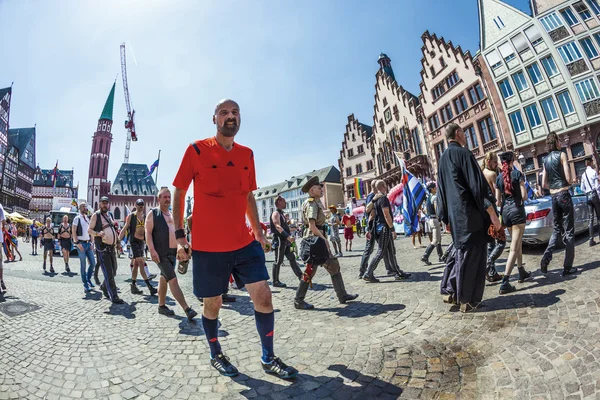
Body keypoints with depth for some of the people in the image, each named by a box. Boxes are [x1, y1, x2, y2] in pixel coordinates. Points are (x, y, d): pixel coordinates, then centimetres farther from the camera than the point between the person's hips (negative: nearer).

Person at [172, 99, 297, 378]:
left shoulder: (247, 154, 8)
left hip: (244, 242, 4)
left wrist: (258, 230, 14)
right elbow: (179, 193, 0)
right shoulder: (196, 150, -5)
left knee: (263, 295, 0)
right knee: (212, 303, 11)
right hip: (207, 245, -3)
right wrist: (179, 235, -5)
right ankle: (216, 356, 37)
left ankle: (268, 359, 20)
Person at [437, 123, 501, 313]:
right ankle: (467, 300, 9)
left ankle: (451, 290, 19)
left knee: (461, 253, 17)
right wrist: (492, 213, -13)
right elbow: (478, 185, -15)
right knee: (471, 256, 1)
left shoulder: (443, 158, 15)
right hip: (470, 214, -7)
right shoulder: (463, 153, -8)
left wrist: (446, 216, 21)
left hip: (455, 215, 7)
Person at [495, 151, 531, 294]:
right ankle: (504, 283, -14)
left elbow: (497, 199, 8)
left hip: (505, 211, 5)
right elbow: (524, 196, -8)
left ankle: (522, 272, 36)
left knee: (517, 243, 24)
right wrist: (521, 199, 13)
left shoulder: (499, 177, 8)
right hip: (517, 210, -5)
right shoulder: (517, 173, -5)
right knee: (514, 248, -7)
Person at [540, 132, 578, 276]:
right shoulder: (561, 155, -5)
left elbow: (544, 184, 11)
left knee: (557, 229, 16)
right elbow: (569, 179, -11)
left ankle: (546, 258, -1)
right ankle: (567, 267, 6)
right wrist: (562, 184, 8)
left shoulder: (545, 160, 12)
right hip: (564, 195, -5)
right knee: (568, 231, 2)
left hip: (553, 197, 5)